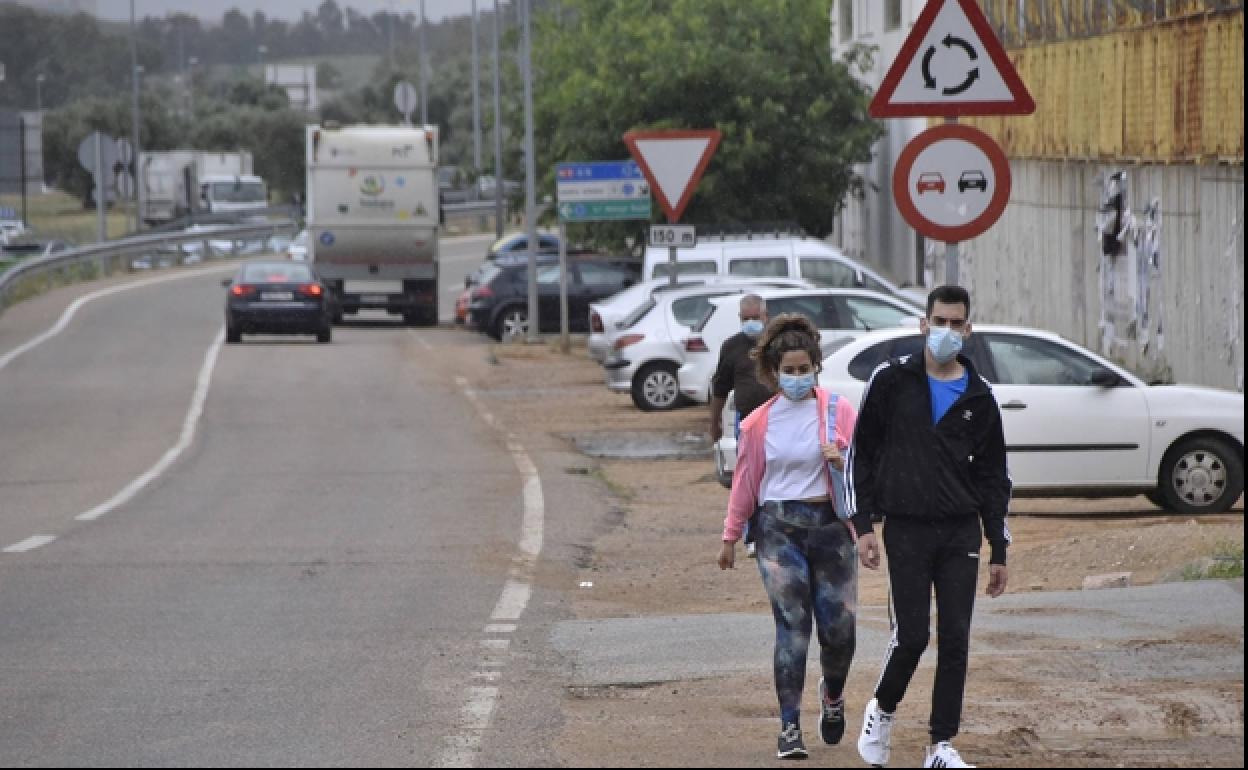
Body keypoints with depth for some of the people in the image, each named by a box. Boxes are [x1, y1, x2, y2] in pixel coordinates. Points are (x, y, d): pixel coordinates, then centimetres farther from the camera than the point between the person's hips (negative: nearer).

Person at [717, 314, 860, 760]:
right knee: (792, 626, -8)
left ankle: (832, 694, 35)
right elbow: (745, 481, 11)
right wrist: (730, 536, 13)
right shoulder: (759, 423, 4)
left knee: (838, 627, 2)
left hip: (830, 523, 0)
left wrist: (841, 461, -19)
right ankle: (790, 727, -4)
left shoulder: (838, 411, 1)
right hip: (779, 527, 0)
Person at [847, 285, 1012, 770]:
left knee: (955, 639, -1)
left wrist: (999, 552, 8)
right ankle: (882, 710, 21)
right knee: (913, 635, -7)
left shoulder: (979, 398, 6)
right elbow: (860, 454, 2)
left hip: (961, 534, 3)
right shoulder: (891, 381, -1)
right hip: (906, 531, -3)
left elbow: (994, 477, 11)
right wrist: (863, 525, -6)